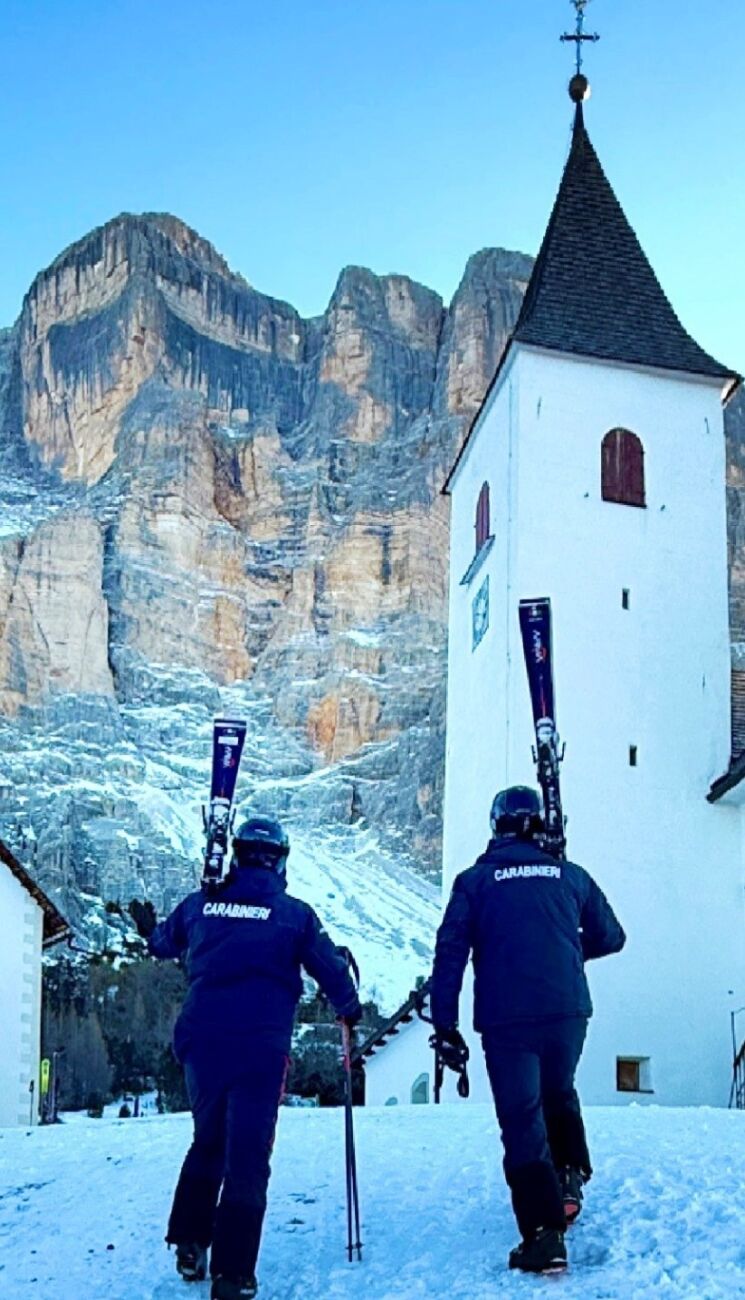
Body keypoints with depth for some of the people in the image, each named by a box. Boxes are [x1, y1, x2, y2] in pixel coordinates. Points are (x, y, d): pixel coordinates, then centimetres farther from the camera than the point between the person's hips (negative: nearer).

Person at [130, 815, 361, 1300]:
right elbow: (331, 967, 4)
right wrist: (350, 1009, 24)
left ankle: (190, 1244, 20)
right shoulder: (294, 913, -1)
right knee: (247, 1158, 0)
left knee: (207, 1143, 23)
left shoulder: (201, 904, 7)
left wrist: (149, 930, 49)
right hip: (261, 1047, -3)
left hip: (201, 1041, 3)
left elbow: (165, 942, 25)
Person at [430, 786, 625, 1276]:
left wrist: (445, 1024, -1)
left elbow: (451, 953, -4)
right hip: (568, 1013, 2)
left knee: (523, 1123, 2)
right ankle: (570, 1177, 13)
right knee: (559, 1094, 29)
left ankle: (544, 1236, -4)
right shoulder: (570, 875, 8)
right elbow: (610, 937, 17)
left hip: (505, 1020, -2)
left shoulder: (475, 881, 3)